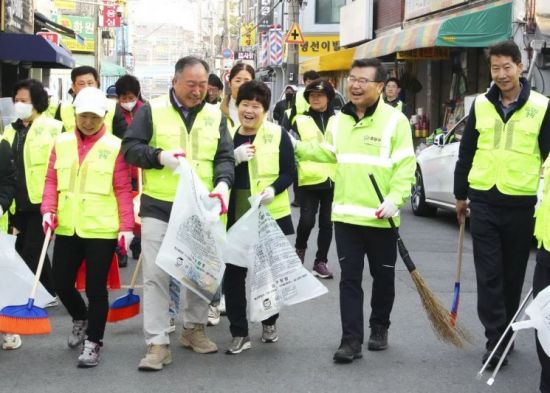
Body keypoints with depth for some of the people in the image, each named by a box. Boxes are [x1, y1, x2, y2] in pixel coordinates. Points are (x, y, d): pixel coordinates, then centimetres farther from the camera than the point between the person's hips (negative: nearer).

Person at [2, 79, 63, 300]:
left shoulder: (52, 127, -6)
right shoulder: (10, 131, 14)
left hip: (42, 201, -7)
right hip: (19, 204, 7)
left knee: (30, 252, -7)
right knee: (25, 250, 12)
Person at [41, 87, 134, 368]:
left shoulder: (114, 147, -5)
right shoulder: (62, 143, 7)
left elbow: (123, 190, -5)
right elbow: (52, 181, 8)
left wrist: (127, 225, -10)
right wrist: (48, 210, -7)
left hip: (101, 230, -4)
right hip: (66, 228, 4)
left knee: (96, 288, 1)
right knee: (61, 283, 10)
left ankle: (93, 343, 16)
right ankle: (81, 319, 40)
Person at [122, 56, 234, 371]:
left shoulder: (215, 115, 6)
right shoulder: (153, 110, -3)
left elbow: (225, 157, 3)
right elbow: (130, 148, -4)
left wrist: (223, 183, -17)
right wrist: (160, 156, -21)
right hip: (159, 207, -3)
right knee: (156, 274, -5)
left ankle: (195, 328, 31)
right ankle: (158, 343, 0)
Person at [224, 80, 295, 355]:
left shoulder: (277, 135, -3)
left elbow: (289, 172, -3)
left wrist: (273, 189, -21)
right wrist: (234, 158, -14)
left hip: (270, 215, -2)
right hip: (235, 216, 2)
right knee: (234, 272, -1)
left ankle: (269, 322, 32)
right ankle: (239, 333, 8)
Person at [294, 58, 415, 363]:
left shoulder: (395, 120, -9)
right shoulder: (339, 120, 8)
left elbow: (406, 166, -12)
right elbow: (330, 154, 22)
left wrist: (394, 199, -22)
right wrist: (297, 147, 15)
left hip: (380, 217, -3)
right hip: (346, 214, 4)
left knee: (382, 277, 12)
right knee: (350, 278, 2)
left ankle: (379, 329, 32)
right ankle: (351, 340, 4)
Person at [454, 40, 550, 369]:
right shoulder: (481, 106, 5)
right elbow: (466, 153, 12)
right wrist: (461, 195, 13)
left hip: (521, 203, -1)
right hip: (484, 202, 2)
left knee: (513, 275, 10)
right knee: (489, 276, -1)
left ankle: (506, 334, 26)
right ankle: (496, 341, 3)